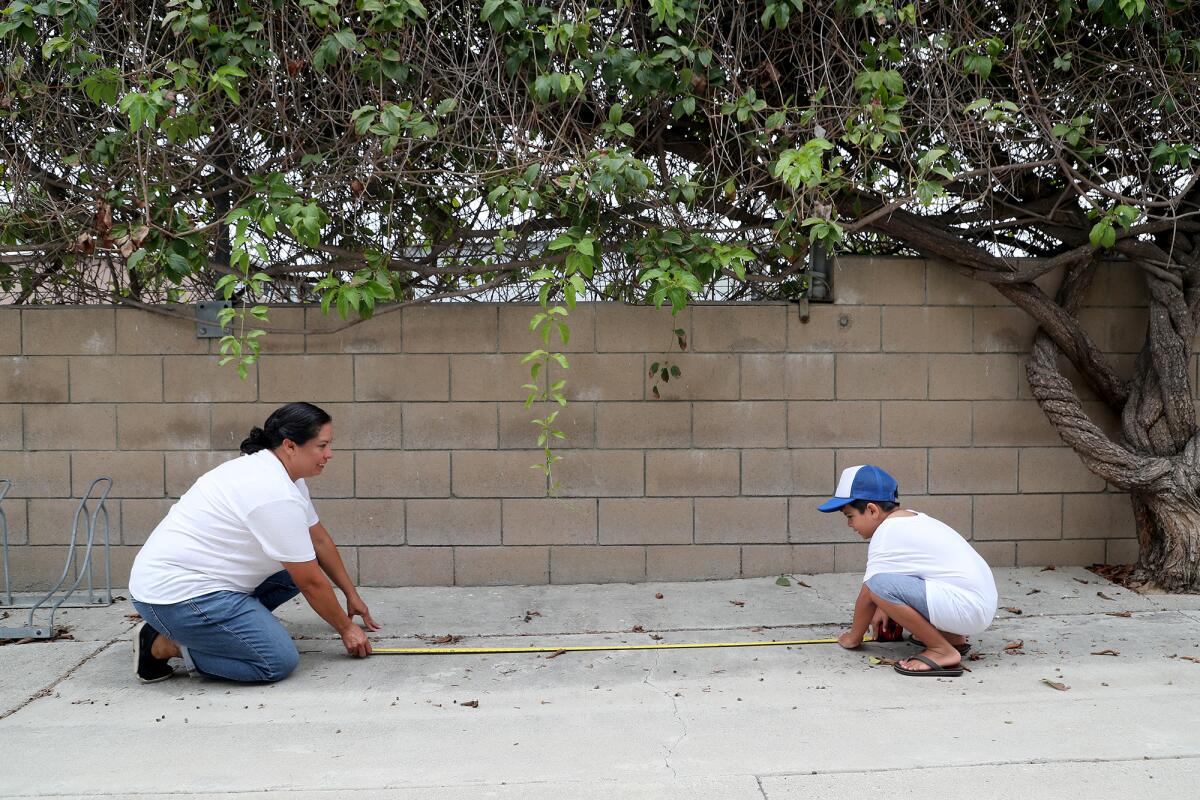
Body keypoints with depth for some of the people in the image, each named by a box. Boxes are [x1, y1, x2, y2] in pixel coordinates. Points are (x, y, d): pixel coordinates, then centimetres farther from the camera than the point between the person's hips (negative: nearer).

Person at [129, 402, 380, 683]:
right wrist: (346, 629, -4)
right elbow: (311, 582, -17)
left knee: (298, 567, 12)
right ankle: (164, 645, -2)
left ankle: (198, 629, 11)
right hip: (174, 594, -10)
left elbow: (319, 540, 17)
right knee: (278, 661, -15)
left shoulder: (279, 471, 7)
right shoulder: (276, 495, -24)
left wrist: (351, 594, 22)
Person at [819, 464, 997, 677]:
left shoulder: (886, 536, -13)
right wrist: (885, 608, 31)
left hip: (969, 609, -11)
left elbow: (867, 595, -6)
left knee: (879, 585, -25)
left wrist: (854, 636, 8)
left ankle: (943, 651, -13)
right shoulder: (910, 517, 15)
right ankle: (953, 636, 19)